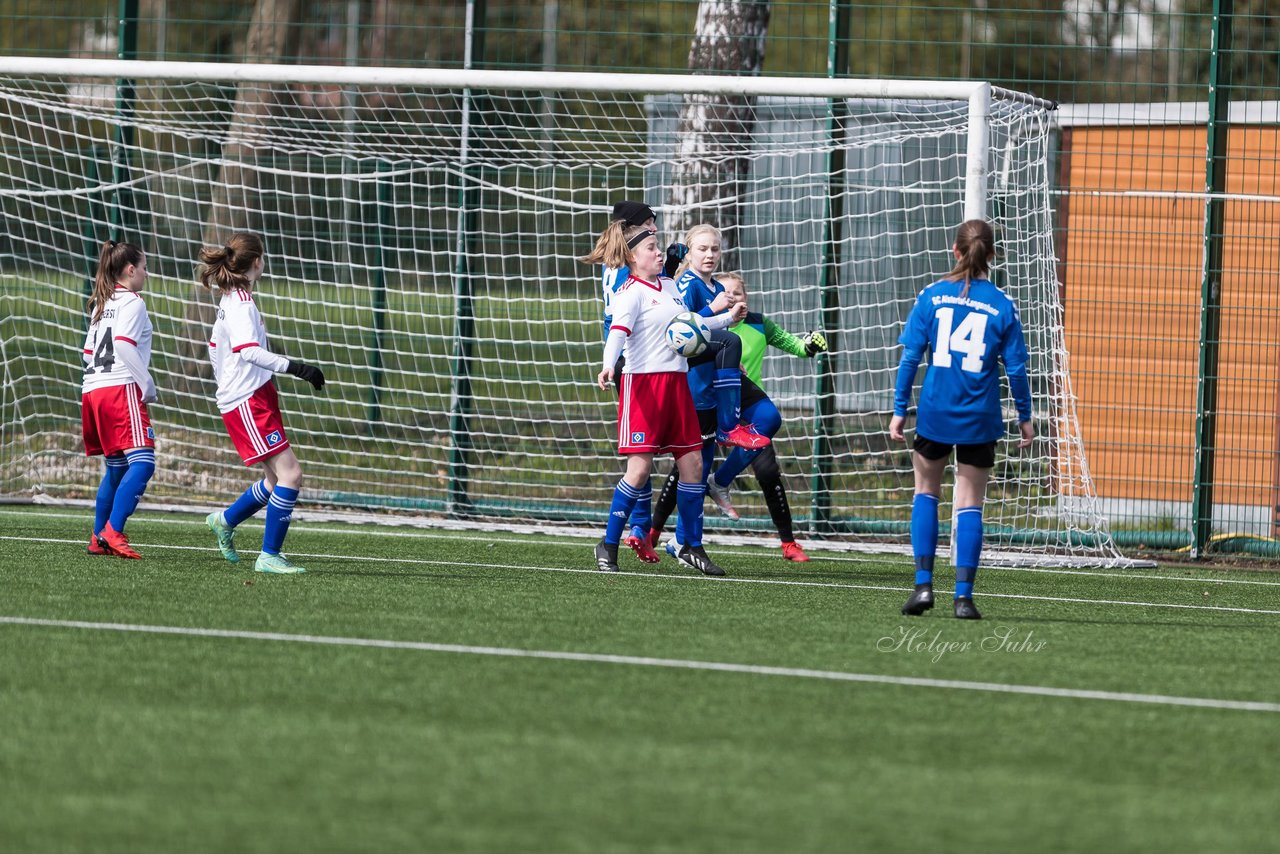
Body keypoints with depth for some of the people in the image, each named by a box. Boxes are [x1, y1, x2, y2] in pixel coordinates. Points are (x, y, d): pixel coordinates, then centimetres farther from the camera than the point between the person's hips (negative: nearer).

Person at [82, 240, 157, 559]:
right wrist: (148, 386, -11)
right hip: (122, 389, -9)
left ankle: (98, 538, 14)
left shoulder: (101, 305, 21)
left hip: (93, 389, 9)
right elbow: (124, 345, -18)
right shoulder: (132, 303, -5)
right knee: (142, 463, -15)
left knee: (116, 466, 16)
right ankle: (113, 532, -28)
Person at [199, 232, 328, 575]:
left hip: (246, 398, 10)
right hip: (248, 402, -10)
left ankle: (225, 521, 34)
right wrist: (295, 368, -33)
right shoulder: (242, 304, -16)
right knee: (290, 473, -14)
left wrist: (226, 388, 37)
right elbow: (249, 351, -30)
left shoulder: (230, 299, 14)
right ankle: (269, 556, -11)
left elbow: (216, 347, 26)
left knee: (277, 480, 16)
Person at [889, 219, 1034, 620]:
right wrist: (1024, 417, 11)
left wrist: (899, 410, 4)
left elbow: (909, 357, -3)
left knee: (926, 492, 17)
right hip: (979, 420, 0)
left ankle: (923, 584, 7)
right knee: (970, 504, 6)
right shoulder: (1002, 305, -3)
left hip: (934, 415, 0)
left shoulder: (931, 296, -3)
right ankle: (963, 595, 0)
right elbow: (1016, 366, -1)